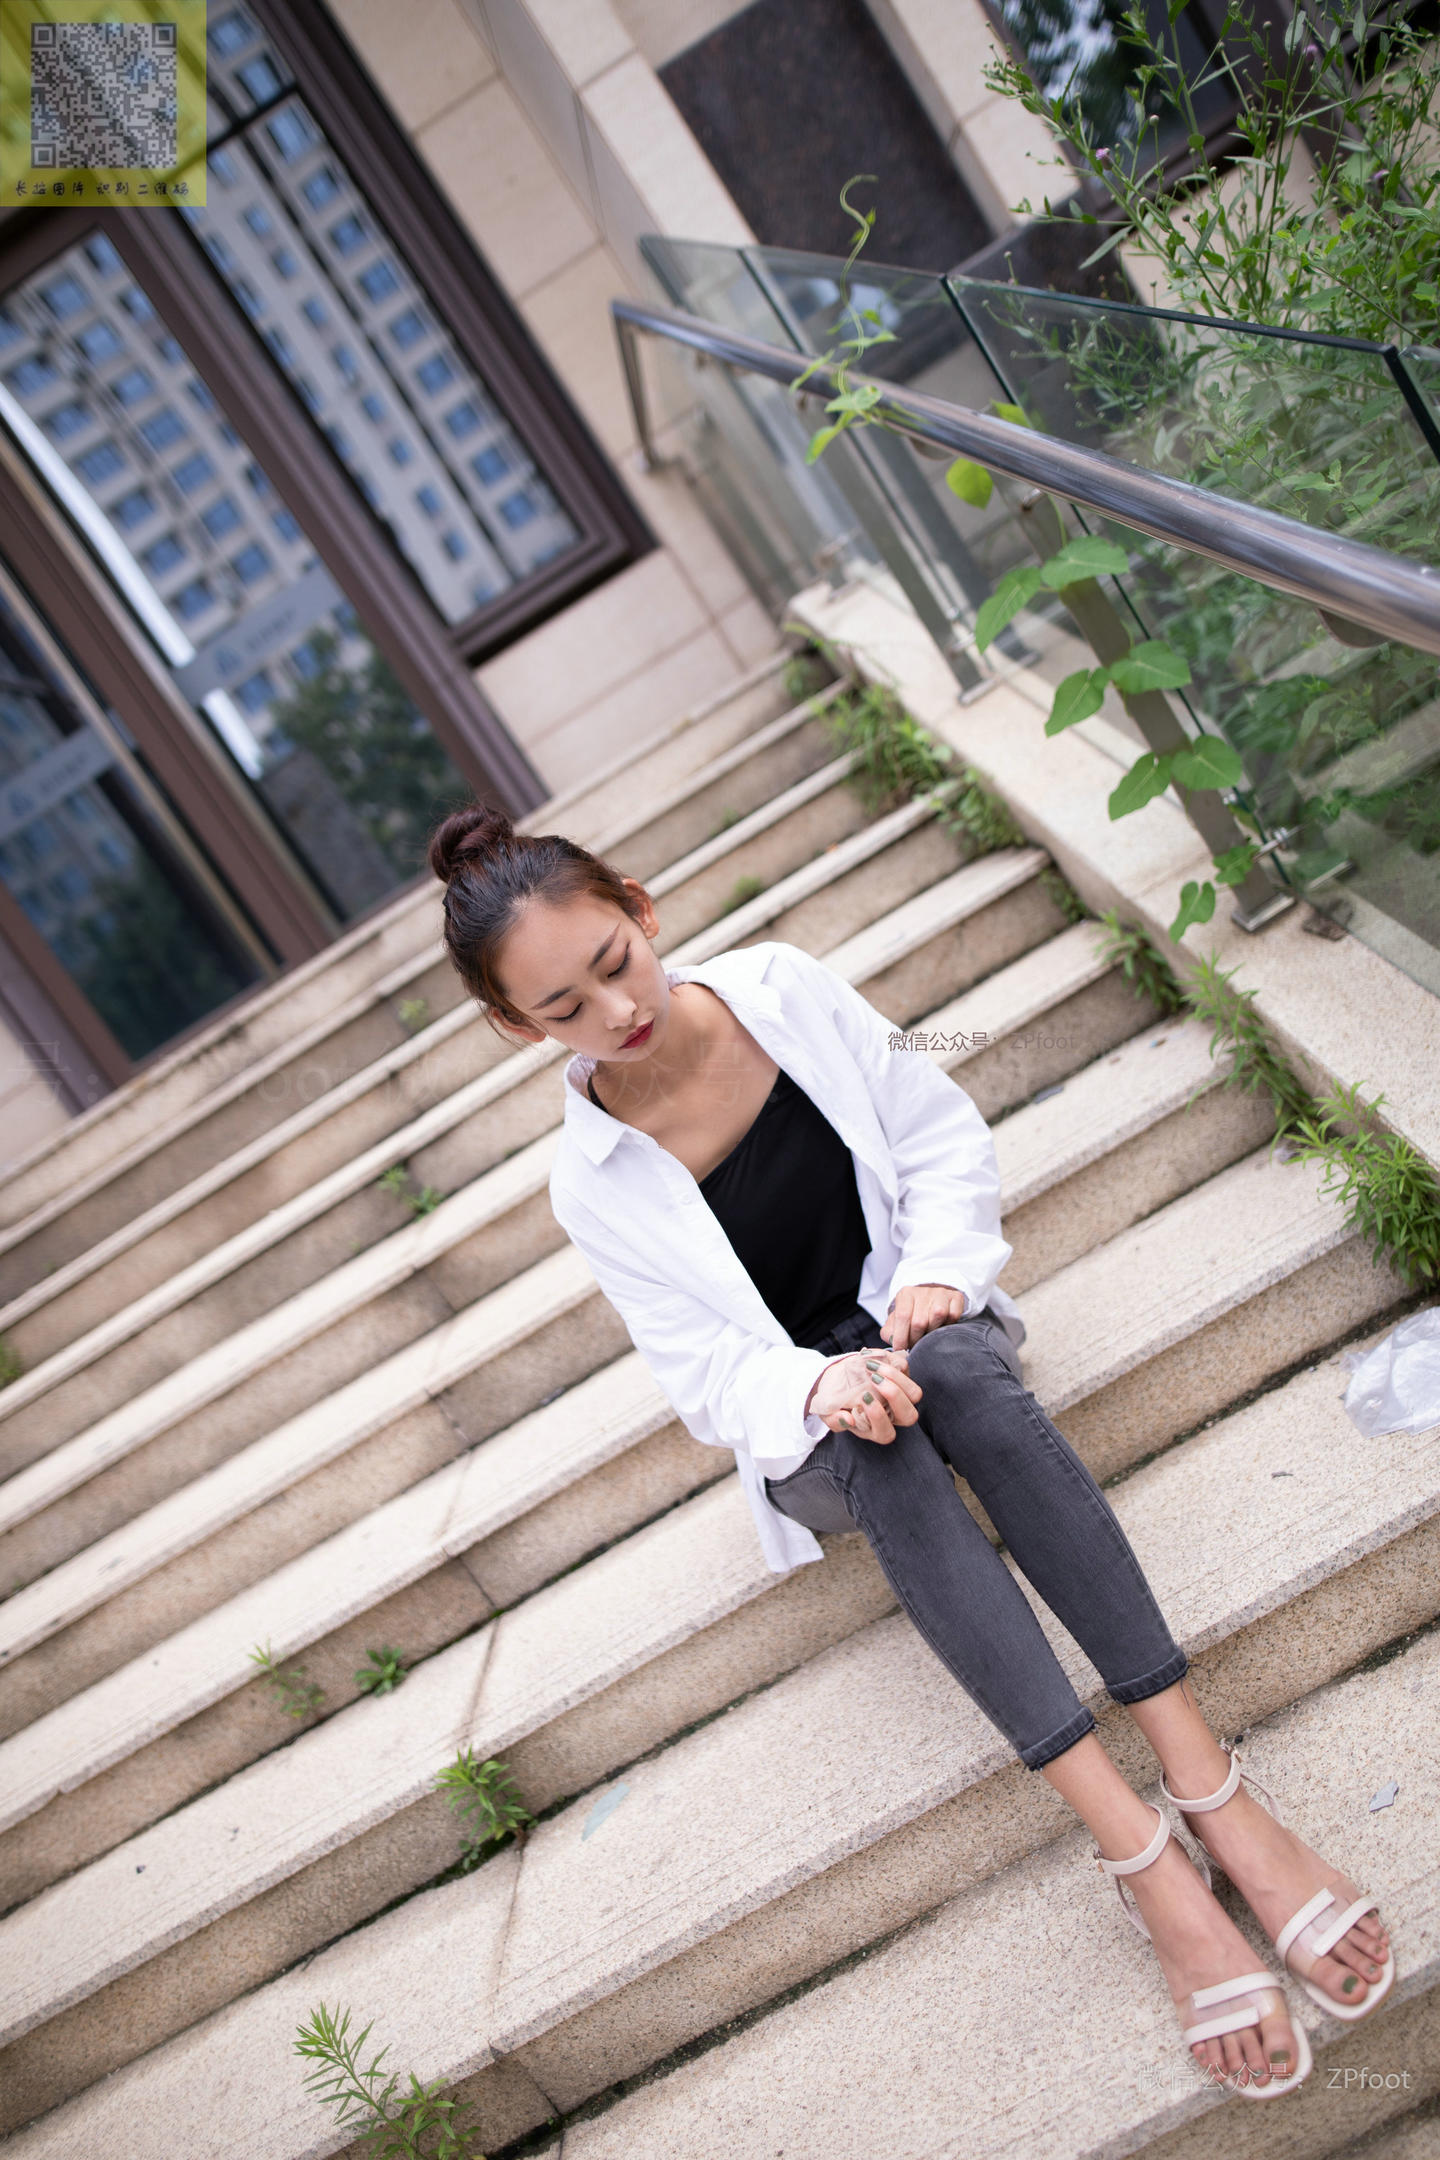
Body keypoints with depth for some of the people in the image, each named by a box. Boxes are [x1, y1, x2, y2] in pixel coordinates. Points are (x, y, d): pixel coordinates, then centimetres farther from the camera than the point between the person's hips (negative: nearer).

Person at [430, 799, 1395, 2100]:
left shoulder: (782, 988, -8)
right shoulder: (598, 1184, -12)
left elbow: (941, 1133, -2)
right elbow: (709, 1372, -12)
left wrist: (938, 1266, -18)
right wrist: (819, 1386, -33)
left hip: (922, 1318, 2)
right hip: (801, 1427, -1)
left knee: (956, 1368, -34)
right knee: (883, 1449, -36)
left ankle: (1207, 1780, -35)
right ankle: (1138, 1848, -38)